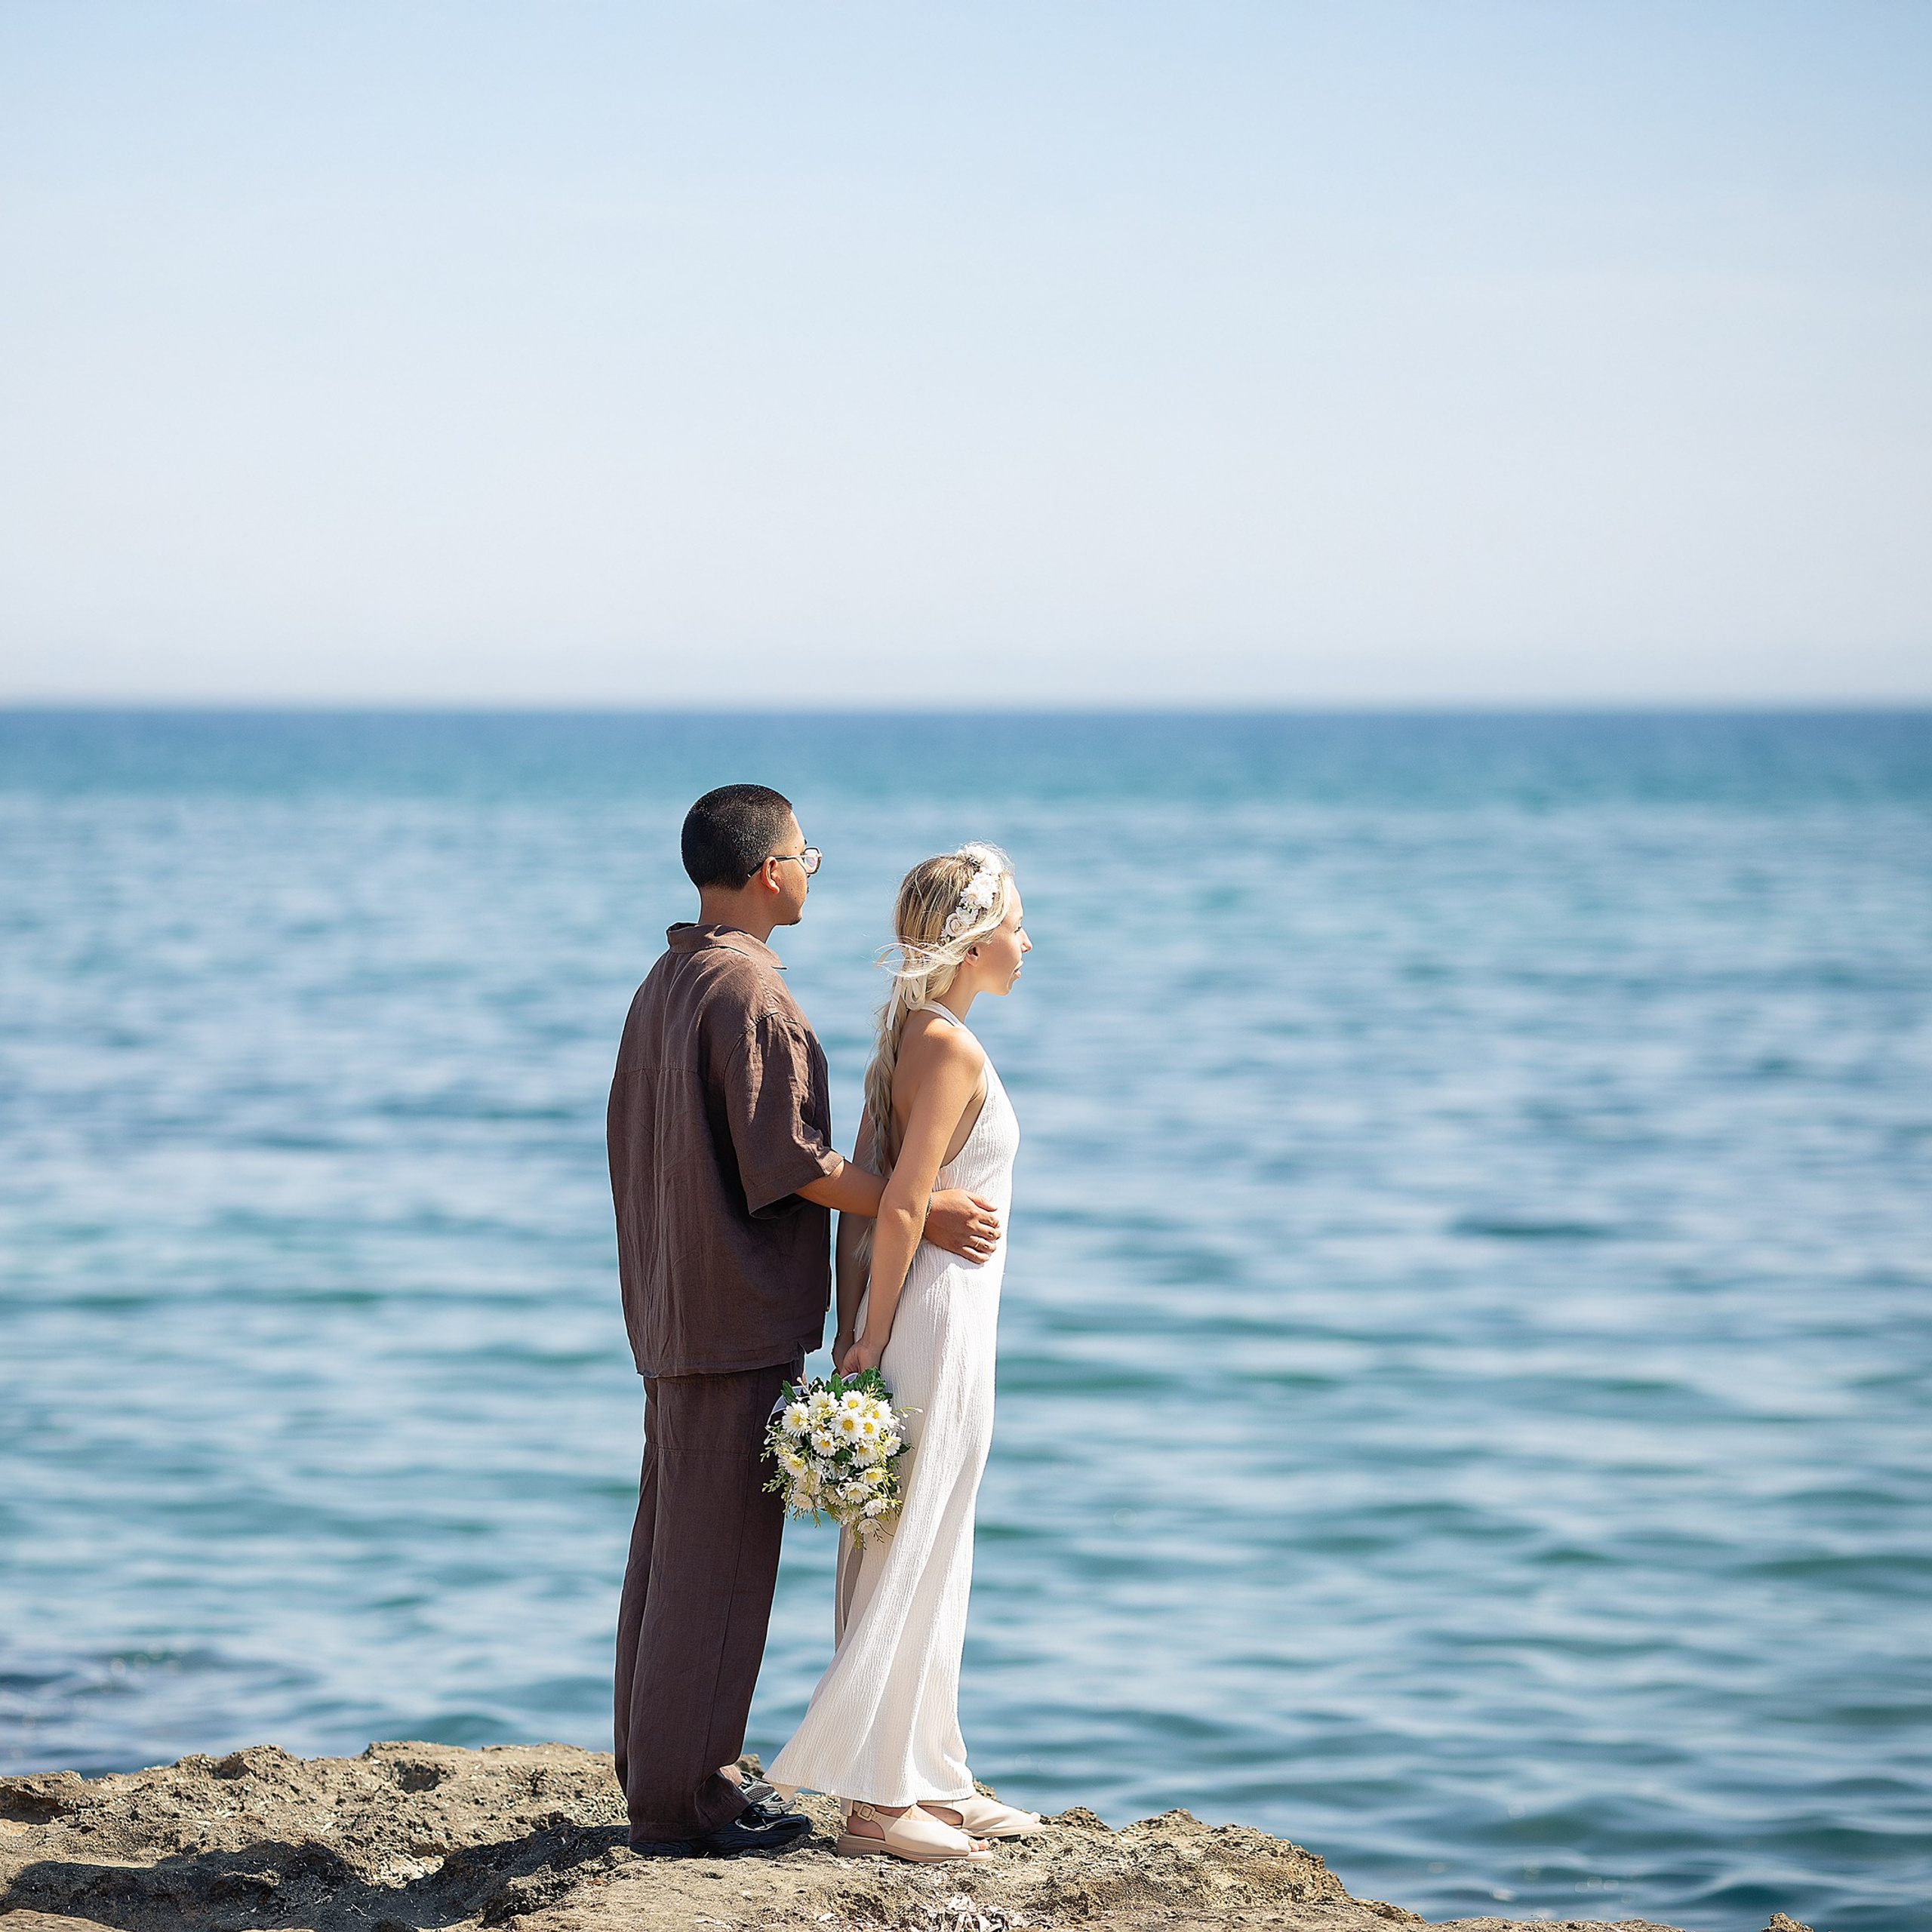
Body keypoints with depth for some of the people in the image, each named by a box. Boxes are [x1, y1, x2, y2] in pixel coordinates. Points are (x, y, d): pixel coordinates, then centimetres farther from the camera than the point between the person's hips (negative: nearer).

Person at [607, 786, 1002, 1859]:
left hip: (672, 1315, 10)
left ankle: (658, 1769, 21)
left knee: (671, 1543, 14)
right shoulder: (750, 994, -17)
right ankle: (680, 1800, -1)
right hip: (742, 1316, -10)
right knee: (718, 1557, -5)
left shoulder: (661, 987, 12)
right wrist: (924, 1212, -11)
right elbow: (792, 1162, -20)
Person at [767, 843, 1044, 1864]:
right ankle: (875, 1799, 0)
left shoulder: (909, 1035, 12)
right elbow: (901, 1209, -19)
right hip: (937, 1320, -10)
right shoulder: (951, 1045, -16)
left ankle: (929, 1779, 21)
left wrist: (852, 1328, 10)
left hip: (907, 1324, 10)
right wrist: (872, 1344, -15)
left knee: (929, 1562, 14)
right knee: (910, 1563, -4)